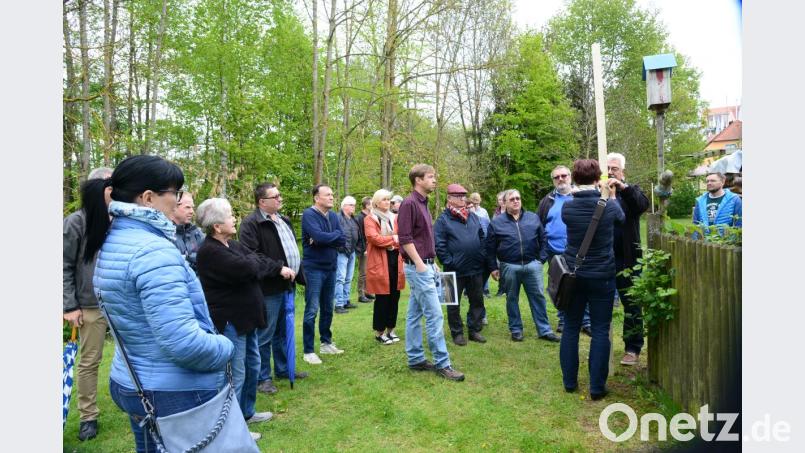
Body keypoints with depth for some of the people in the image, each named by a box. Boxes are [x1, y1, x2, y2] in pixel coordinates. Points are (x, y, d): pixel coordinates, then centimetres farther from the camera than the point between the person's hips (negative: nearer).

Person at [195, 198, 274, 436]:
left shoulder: (232, 244, 9)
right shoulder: (210, 251, -22)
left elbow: (257, 262, 10)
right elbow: (247, 268, -28)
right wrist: (256, 260, -8)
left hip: (245, 316, 10)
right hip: (229, 321, -10)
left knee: (252, 364, 21)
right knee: (236, 374, 0)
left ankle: (246, 412, 38)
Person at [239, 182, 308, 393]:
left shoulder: (283, 220, 15)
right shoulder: (251, 223, -13)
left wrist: (298, 274, 16)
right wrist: (279, 268, -24)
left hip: (287, 285, 9)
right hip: (268, 288, -8)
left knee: (283, 331, 19)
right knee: (265, 334, 2)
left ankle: (283, 368, 34)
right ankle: (262, 377, 15)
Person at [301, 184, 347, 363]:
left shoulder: (333, 216, 7)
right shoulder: (309, 214, -12)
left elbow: (342, 240, -1)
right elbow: (319, 236, -26)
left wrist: (324, 239, -16)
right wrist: (335, 234, -8)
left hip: (331, 268, 7)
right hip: (314, 268, -6)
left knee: (328, 308, 15)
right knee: (312, 311, -3)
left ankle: (326, 343, 29)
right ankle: (308, 351, 5)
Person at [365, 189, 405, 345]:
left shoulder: (394, 218, 16)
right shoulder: (370, 219, -2)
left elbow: (402, 237, 9)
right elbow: (374, 238, -17)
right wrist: (393, 239, -10)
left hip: (396, 260, 6)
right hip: (380, 262, -6)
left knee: (394, 297, 9)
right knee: (382, 298, -2)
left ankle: (390, 330, 21)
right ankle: (379, 332, 10)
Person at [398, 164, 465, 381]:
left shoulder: (423, 204, 16)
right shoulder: (409, 203, -13)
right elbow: (404, 238, -18)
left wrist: (432, 263, 19)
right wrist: (419, 264, -19)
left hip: (425, 266, 10)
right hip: (418, 267, -10)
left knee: (414, 314, 12)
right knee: (434, 314, -8)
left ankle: (415, 359, 19)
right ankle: (442, 363, -1)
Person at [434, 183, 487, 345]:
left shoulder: (474, 217, 11)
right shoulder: (443, 219, -7)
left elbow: (482, 238, 17)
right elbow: (439, 245, -11)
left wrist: (482, 257, 7)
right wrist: (449, 262, -15)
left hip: (476, 268, 5)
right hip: (455, 270, -5)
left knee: (477, 301, 12)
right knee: (454, 303, 6)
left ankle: (474, 330, 26)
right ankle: (457, 333, 20)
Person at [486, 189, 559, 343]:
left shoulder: (533, 218, 8)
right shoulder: (496, 222, 2)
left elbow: (543, 239, 11)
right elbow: (490, 248, 4)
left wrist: (541, 258, 2)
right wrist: (493, 267, 1)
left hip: (532, 264, 1)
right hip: (509, 267, -1)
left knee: (538, 297, 4)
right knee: (512, 299, 8)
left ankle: (544, 330, 14)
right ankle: (516, 330, 21)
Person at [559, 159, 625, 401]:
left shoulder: (567, 207, -7)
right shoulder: (609, 206, -11)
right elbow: (621, 217, 14)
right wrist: (611, 195, 29)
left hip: (573, 276, 2)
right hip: (602, 276, -1)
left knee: (570, 329, 12)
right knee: (600, 331, 7)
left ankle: (569, 382, 21)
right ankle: (597, 387, 12)